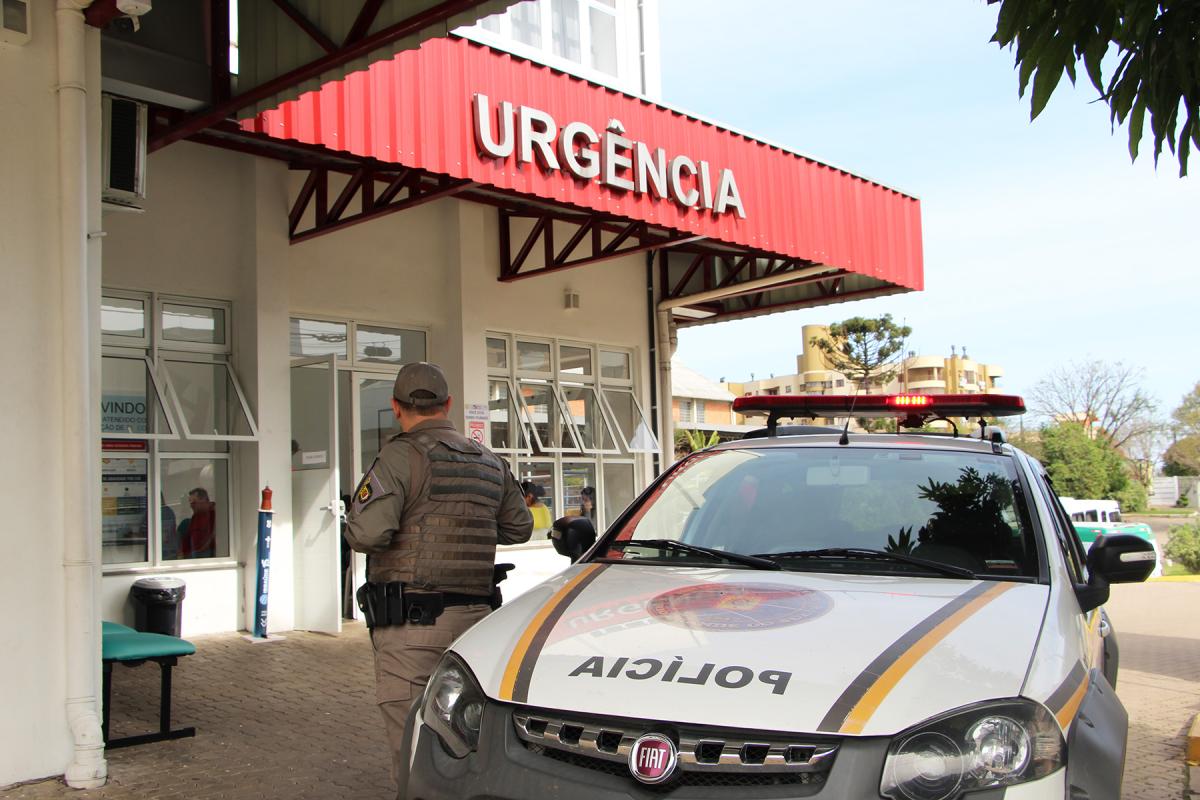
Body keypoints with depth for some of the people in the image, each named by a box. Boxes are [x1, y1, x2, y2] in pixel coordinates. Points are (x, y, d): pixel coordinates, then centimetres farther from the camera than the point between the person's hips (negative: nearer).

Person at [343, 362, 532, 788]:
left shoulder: (402, 456, -10)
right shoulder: (490, 463, 13)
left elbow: (368, 532, -20)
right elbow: (519, 527, 22)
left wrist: (353, 525, 2)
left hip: (411, 625, -7)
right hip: (473, 618, 7)